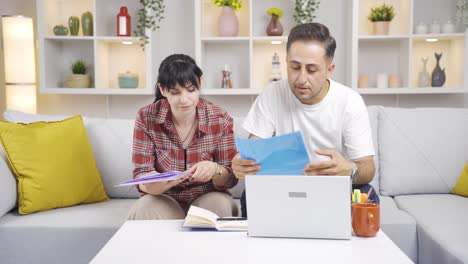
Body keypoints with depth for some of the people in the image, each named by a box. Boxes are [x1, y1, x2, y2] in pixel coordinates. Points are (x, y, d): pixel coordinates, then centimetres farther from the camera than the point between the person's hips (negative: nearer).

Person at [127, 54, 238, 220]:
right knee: (147, 208, -32)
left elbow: (230, 178, -7)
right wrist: (161, 183, -35)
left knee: (219, 204, -31)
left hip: (207, 198, 1)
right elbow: (141, 176, -10)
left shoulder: (220, 119, -10)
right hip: (164, 199, 0)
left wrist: (214, 170, -32)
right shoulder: (146, 118, -10)